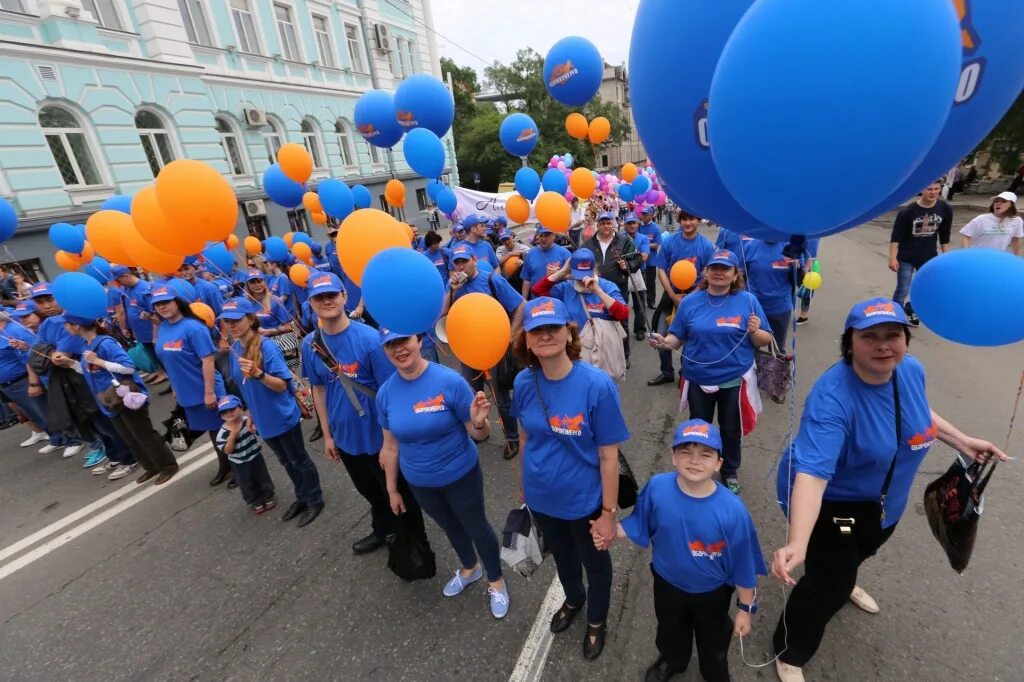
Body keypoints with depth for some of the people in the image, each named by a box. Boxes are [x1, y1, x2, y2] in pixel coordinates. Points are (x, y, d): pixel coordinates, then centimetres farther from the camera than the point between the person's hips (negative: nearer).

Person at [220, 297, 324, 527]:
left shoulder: (267, 347, -22)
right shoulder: (235, 349, 0)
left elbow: (282, 385, -22)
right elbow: (244, 386, 12)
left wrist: (258, 373, -38)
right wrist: (251, 412, 16)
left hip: (284, 417, -7)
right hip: (263, 419, 7)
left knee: (299, 460, 10)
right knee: (286, 462, 22)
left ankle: (315, 501, 29)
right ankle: (301, 498, 41)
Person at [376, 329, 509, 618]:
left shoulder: (450, 381, -26)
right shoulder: (385, 393, -12)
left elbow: (479, 435, -20)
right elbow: (391, 446, 0)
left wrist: (479, 422, -42)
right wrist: (392, 489, 9)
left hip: (461, 475, -4)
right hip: (419, 482, 4)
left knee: (477, 529, 18)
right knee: (451, 528, 28)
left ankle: (496, 581, 47)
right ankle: (470, 569, 58)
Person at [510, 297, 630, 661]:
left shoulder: (597, 385, -27)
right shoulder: (524, 382, -15)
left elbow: (608, 457, -20)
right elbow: (525, 437, 0)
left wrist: (608, 512, -14)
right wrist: (525, 486, 8)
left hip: (584, 500, -3)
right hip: (541, 498, 4)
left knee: (595, 563, 26)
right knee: (561, 556, 32)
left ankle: (597, 621, 57)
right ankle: (573, 600, 64)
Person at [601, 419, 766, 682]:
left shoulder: (733, 511, -34)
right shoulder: (657, 487, -29)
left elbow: (743, 564, -18)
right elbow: (640, 523, -9)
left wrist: (745, 608, -7)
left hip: (713, 593, -1)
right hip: (668, 584, 2)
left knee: (713, 641, 31)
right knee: (670, 632, 32)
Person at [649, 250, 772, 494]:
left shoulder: (748, 301, -8)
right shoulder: (690, 302, -4)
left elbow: (764, 341, -4)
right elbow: (677, 338, 0)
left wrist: (755, 331, -25)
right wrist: (663, 342, -21)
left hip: (734, 380, -1)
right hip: (698, 379, 1)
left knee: (731, 430, 18)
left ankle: (730, 473, 43)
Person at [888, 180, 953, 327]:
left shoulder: (945, 209, -5)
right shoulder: (907, 211, -18)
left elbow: (944, 236, 5)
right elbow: (896, 236, -15)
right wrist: (892, 257, -23)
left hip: (929, 257, 4)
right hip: (906, 257, -4)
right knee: (903, 290, -2)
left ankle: (909, 310, 35)